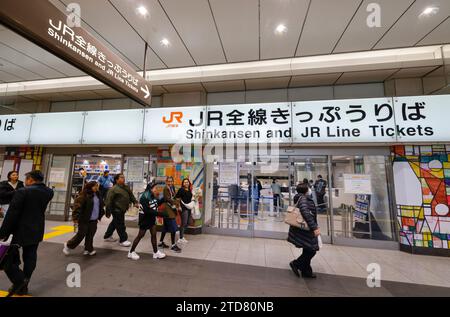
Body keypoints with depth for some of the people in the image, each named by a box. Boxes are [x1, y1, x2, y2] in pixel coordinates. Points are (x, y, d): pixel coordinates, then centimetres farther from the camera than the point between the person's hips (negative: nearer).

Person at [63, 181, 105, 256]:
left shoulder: (97, 195, 8)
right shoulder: (84, 195, -15)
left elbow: (101, 206, 17)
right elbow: (78, 206, -19)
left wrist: (100, 216, 18)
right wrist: (76, 217, -23)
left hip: (93, 220, 6)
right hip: (84, 220, -6)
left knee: (90, 235, 11)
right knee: (81, 234, 4)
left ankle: (88, 249, 22)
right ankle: (68, 245, 29)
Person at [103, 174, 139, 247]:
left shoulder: (126, 187, 7)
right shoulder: (113, 189, -16)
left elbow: (131, 195, 12)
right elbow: (108, 201, -17)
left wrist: (135, 202, -1)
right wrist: (108, 211, -17)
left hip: (122, 210, 9)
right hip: (117, 210, -8)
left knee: (114, 223, 23)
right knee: (120, 225, -1)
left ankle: (107, 236, 42)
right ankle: (123, 240, 12)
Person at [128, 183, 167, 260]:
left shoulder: (153, 196, -3)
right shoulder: (144, 198, -26)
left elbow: (157, 203, 12)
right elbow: (147, 211, -31)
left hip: (152, 218, 7)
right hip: (144, 219, -7)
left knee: (154, 234, 11)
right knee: (140, 235, 7)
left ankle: (156, 252, 23)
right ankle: (131, 252, 29)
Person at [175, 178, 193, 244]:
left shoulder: (190, 190, 9)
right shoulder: (181, 190, -10)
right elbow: (176, 198, -13)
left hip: (189, 208, 7)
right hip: (183, 208, -7)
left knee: (187, 223, 15)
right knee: (184, 223, -1)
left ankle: (182, 236, 33)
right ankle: (181, 238, 15)